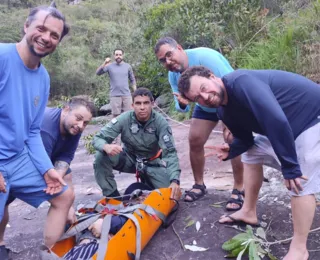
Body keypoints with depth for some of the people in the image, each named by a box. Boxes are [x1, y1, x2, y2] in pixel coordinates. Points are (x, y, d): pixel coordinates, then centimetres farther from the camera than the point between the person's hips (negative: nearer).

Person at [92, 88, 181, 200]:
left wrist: (175, 180, -42)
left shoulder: (160, 122, -23)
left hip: (152, 163, 0)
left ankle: (146, 178, 14)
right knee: (101, 156, -27)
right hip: (129, 158, 0)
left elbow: (170, 152, -27)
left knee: (169, 194, -18)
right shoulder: (124, 119, -21)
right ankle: (112, 195, -9)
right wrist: (106, 146, -44)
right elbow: (97, 138, -18)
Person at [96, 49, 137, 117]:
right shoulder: (109, 66, 2)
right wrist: (104, 63, -23)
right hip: (114, 96, -1)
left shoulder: (128, 66, 7)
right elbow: (97, 73, -9)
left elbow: (132, 80, 13)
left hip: (127, 95, 1)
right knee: (116, 116, 2)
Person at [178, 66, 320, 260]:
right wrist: (230, 151, -11)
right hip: (288, 127, 9)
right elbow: (245, 139, 10)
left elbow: (277, 120, -39)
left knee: (300, 184, -14)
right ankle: (249, 213, 27)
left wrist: (290, 167, -33)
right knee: (251, 153, 15)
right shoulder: (224, 112, -2)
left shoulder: (241, 82, -31)